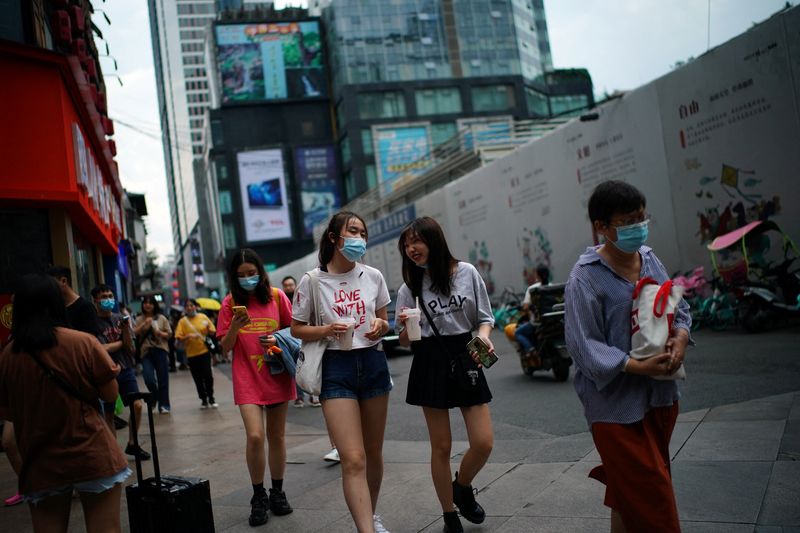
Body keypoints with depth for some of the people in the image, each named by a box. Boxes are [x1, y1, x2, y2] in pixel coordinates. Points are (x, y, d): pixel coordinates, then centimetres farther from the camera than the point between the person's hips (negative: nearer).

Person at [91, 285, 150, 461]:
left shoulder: (119, 318, 4)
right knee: (109, 413, 4)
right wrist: (121, 342, -2)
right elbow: (103, 349, -17)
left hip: (126, 369, 4)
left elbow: (130, 348, -1)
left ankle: (132, 444, 13)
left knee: (137, 405, -4)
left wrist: (125, 328, -16)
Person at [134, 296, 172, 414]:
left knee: (163, 379, 0)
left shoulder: (161, 318, 6)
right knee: (149, 379, -10)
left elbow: (169, 335, 6)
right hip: (146, 352, 1)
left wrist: (159, 333, -12)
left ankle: (164, 405, 11)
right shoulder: (139, 320, 10)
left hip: (161, 350, -1)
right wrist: (144, 324, -12)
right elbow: (134, 333, -3)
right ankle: (155, 396, 21)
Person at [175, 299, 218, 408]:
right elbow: (178, 338, -5)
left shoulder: (203, 317, 2)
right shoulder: (182, 321, 0)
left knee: (207, 375, -6)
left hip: (204, 351, -1)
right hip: (191, 354, 1)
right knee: (197, 378, 6)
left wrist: (209, 330, -14)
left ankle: (211, 398, 10)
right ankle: (203, 400, 18)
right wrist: (188, 336, -20)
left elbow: (212, 332, 7)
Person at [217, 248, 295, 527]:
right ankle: (258, 497, 6)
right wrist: (234, 327, -18)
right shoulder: (230, 303, 0)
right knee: (255, 436, -13)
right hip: (247, 377, -1)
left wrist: (278, 340, -12)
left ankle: (277, 493, 27)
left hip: (277, 374, 1)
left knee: (276, 436, 11)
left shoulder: (277, 297, -1)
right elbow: (225, 347, 1)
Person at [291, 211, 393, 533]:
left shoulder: (373, 276, 3)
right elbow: (297, 329, 1)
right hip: (335, 366, -4)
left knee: (373, 451, 15)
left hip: (373, 362, 4)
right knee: (353, 459, -12)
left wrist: (380, 325, -9)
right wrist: (328, 330, -17)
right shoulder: (312, 281, -5)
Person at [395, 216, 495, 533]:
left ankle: (462, 487, 29)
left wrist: (483, 335, -15)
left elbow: (485, 317, 6)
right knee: (442, 447, 4)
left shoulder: (467, 273, -1)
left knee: (483, 443, -4)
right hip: (431, 364, 0)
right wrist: (404, 326, -17)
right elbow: (405, 342, 5)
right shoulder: (409, 288, 1)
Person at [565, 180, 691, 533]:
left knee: (628, 492, 20)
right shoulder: (586, 276, -15)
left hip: (659, 394, 7)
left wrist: (681, 335, -6)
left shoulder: (649, 259, 6)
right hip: (615, 401, -6)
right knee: (647, 494, -2)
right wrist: (638, 367, -23)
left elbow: (678, 307, 16)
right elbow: (583, 345, -17)